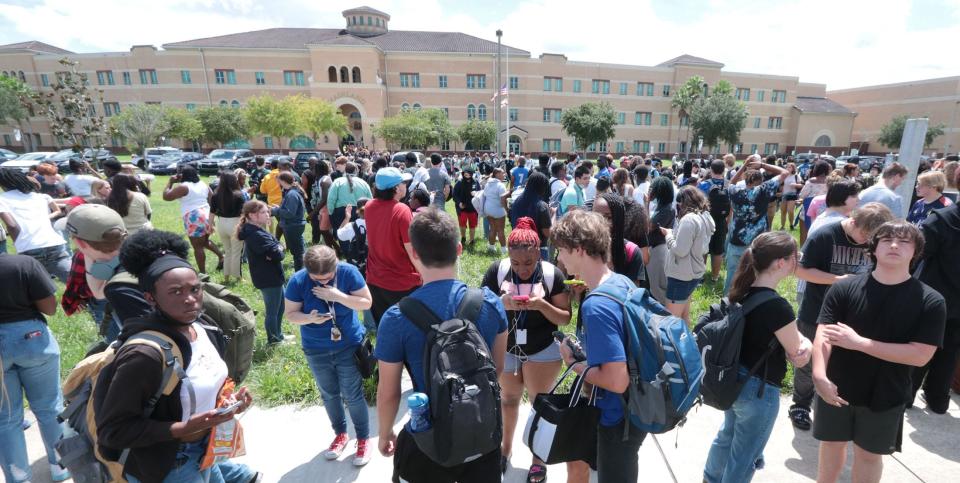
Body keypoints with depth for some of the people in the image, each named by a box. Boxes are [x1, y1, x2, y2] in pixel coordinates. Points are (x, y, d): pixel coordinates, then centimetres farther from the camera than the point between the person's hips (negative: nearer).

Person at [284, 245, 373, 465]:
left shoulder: (349, 272, -20)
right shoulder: (297, 281, -16)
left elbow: (366, 302, -16)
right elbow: (290, 313, -8)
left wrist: (338, 296, -30)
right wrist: (309, 318, -29)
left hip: (349, 346, -2)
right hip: (316, 350, 3)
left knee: (353, 395, 6)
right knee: (329, 395, 20)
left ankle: (363, 439, 28)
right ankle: (340, 434, 44)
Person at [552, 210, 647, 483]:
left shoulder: (596, 307, -32)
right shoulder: (624, 282, -4)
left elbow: (617, 381, -30)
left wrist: (573, 363, -16)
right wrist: (586, 351, 5)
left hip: (619, 418, -8)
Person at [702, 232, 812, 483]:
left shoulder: (744, 292, -5)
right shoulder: (777, 306, -28)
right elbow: (798, 354, -15)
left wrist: (800, 341, -5)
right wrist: (807, 344, 4)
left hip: (734, 380, 8)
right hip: (759, 389, -8)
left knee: (727, 435, 31)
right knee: (744, 457, 15)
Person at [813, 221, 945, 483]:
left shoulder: (930, 301, -10)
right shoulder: (844, 288, -11)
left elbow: (921, 355, -15)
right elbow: (823, 335, -17)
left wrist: (859, 342, -24)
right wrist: (819, 375, -31)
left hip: (885, 397, 0)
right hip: (836, 388, 0)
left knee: (869, 454, 19)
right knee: (832, 443, 19)